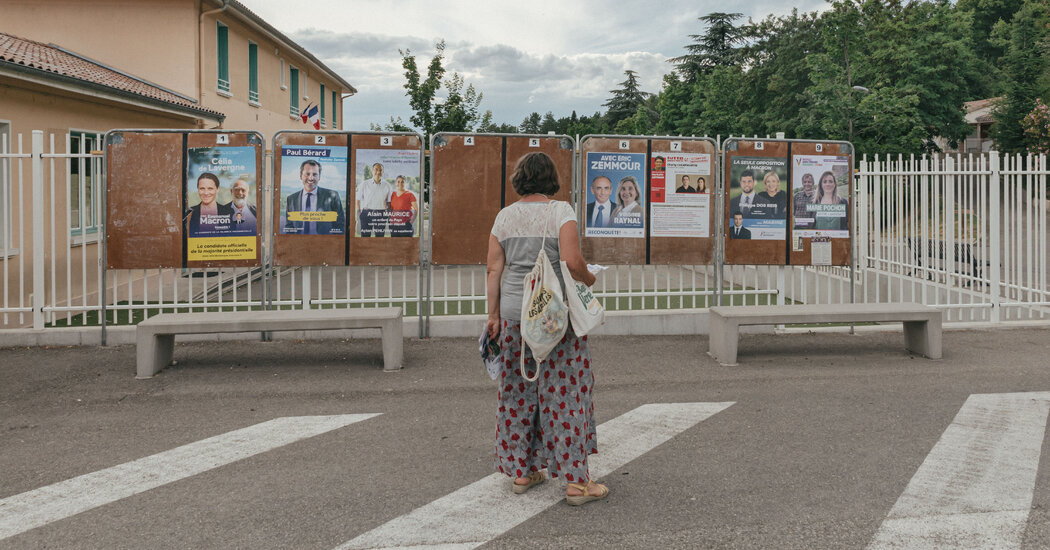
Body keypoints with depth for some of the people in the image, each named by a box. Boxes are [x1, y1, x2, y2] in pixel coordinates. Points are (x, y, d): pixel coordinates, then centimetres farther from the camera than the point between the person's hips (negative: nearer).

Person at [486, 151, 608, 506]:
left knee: (518, 390, 13)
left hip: (514, 312, 4)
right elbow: (572, 261, -18)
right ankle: (575, 480, 4)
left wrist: (493, 314, 9)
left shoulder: (504, 216, 6)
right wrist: (588, 279, 2)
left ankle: (522, 471, 23)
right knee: (564, 390, 1)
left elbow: (493, 270, 4)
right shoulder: (561, 212, -7)